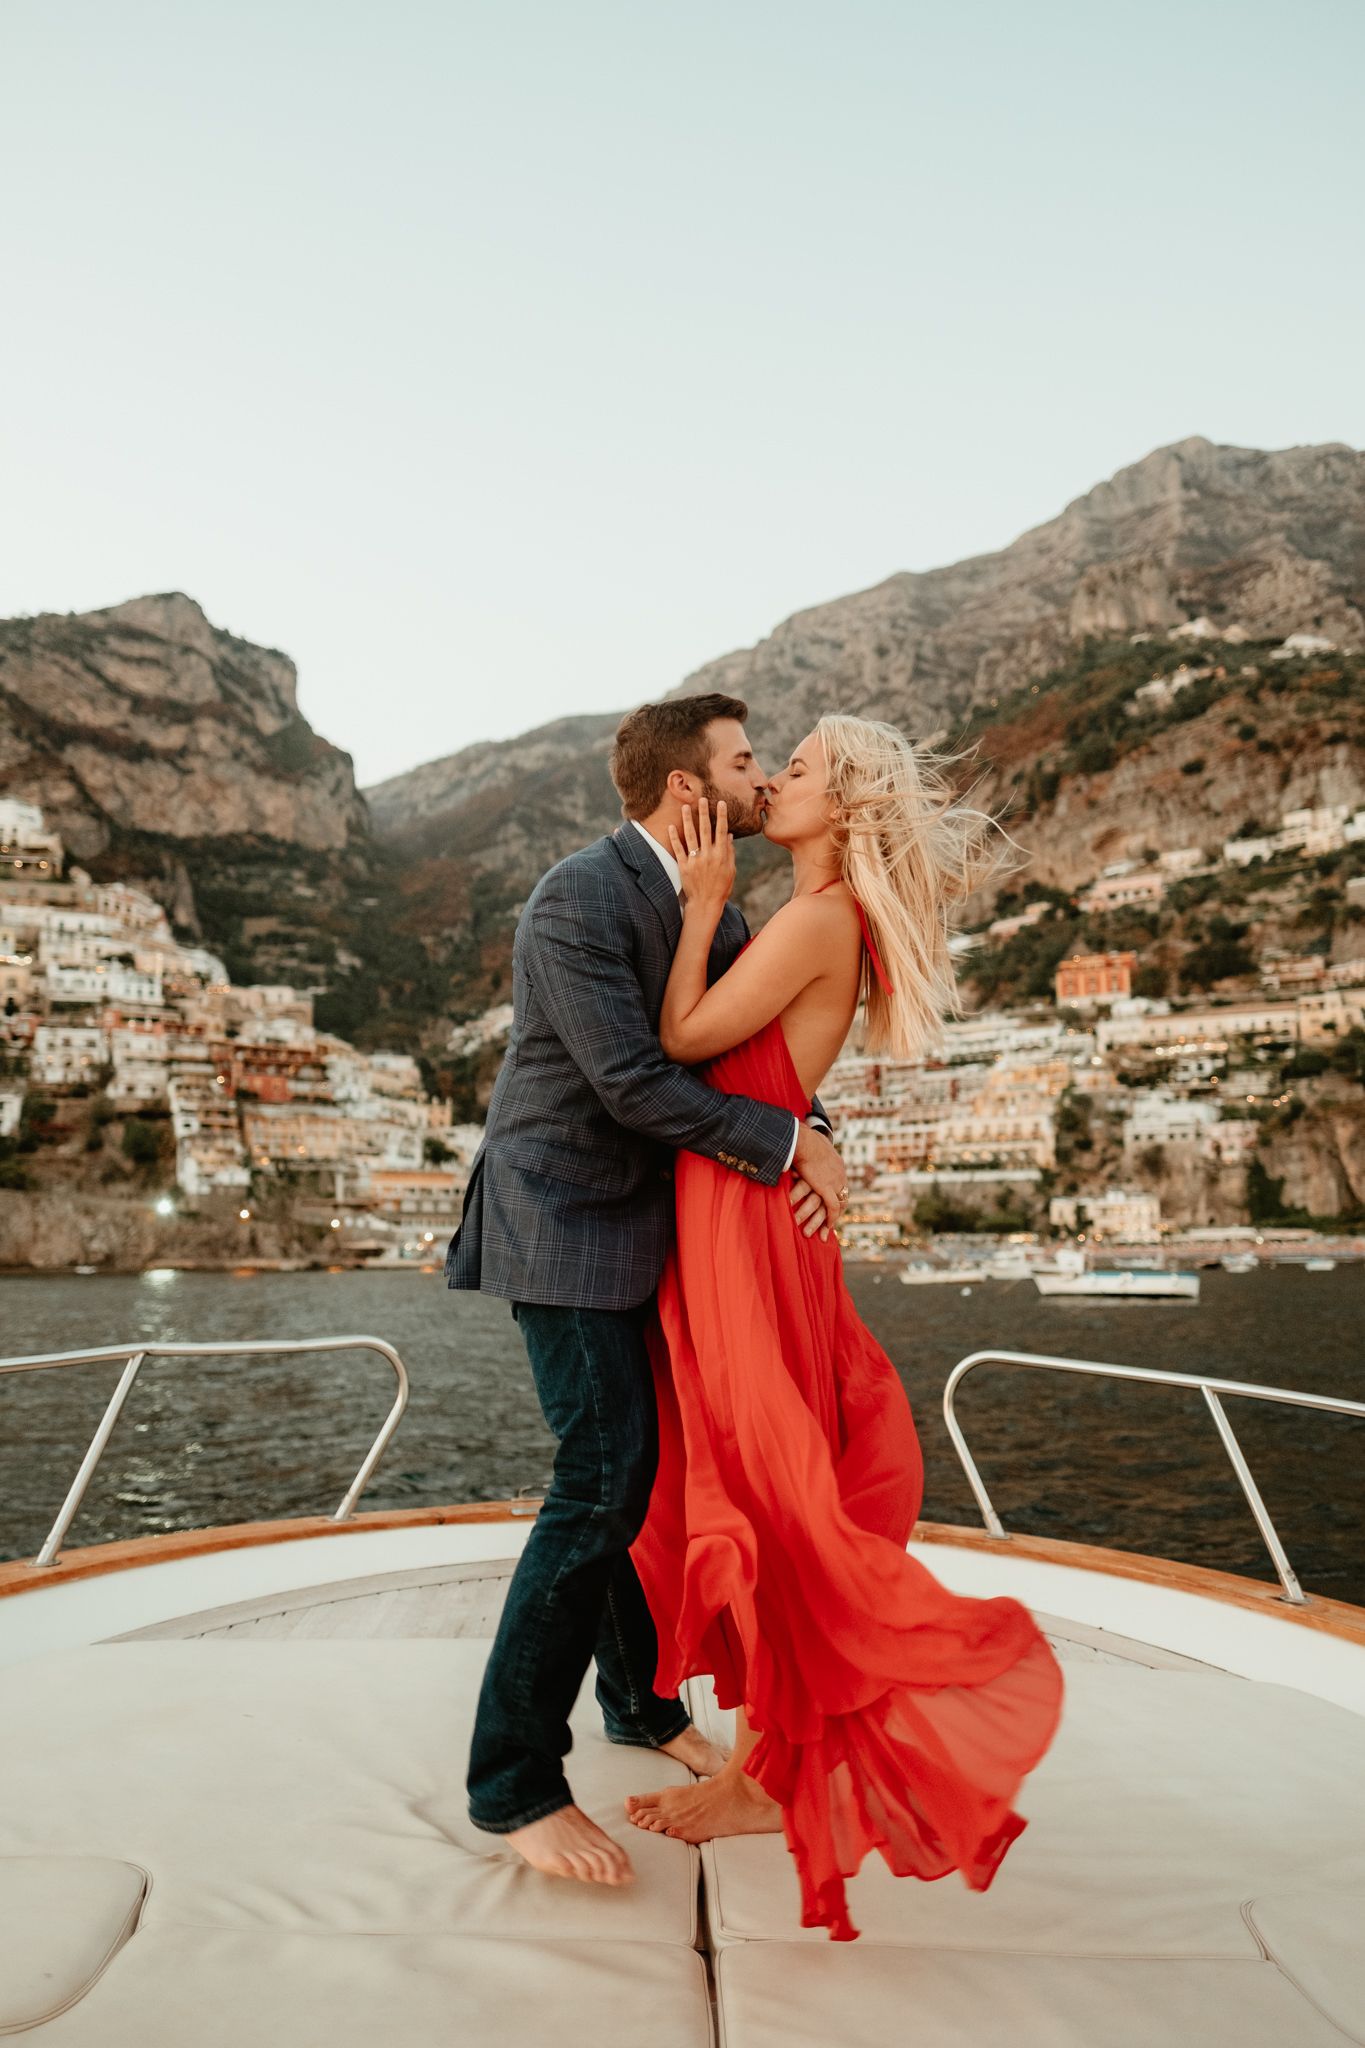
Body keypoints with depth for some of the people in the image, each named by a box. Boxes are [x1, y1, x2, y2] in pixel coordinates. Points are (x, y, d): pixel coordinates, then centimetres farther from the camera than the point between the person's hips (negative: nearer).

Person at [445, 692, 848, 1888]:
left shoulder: (709, 902, 9)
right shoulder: (577, 902, -19)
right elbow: (633, 1083, -24)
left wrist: (813, 1139, -10)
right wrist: (789, 1146, -17)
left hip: (650, 1218, 9)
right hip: (567, 1217, -8)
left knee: (659, 1464, 14)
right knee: (605, 1476, -10)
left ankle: (644, 1700, 34)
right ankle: (515, 1784, 5)